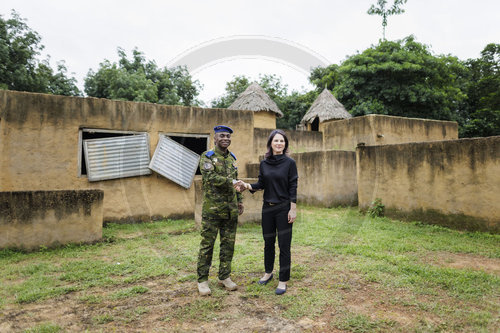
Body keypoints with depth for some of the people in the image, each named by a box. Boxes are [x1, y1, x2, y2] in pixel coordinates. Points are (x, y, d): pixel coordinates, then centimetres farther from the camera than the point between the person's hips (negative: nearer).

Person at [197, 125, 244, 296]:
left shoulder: (232, 158, 14)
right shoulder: (207, 157, -5)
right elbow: (211, 177, -21)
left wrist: (239, 200, 16)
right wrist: (231, 182, -20)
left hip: (230, 210, 6)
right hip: (212, 209, -6)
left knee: (228, 244, 11)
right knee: (207, 244, 2)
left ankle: (224, 277, 25)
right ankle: (202, 280, 15)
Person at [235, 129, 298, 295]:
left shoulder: (289, 163, -6)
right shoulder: (264, 163, 5)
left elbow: (293, 187, -8)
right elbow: (261, 184, 8)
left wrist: (293, 209, -11)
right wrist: (246, 185, -9)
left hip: (284, 208, -4)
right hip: (267, 208, 4)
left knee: (284, 245, 2)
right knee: (268, 242, 16)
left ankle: (283, 280, 16)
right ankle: (268, 272, 36)